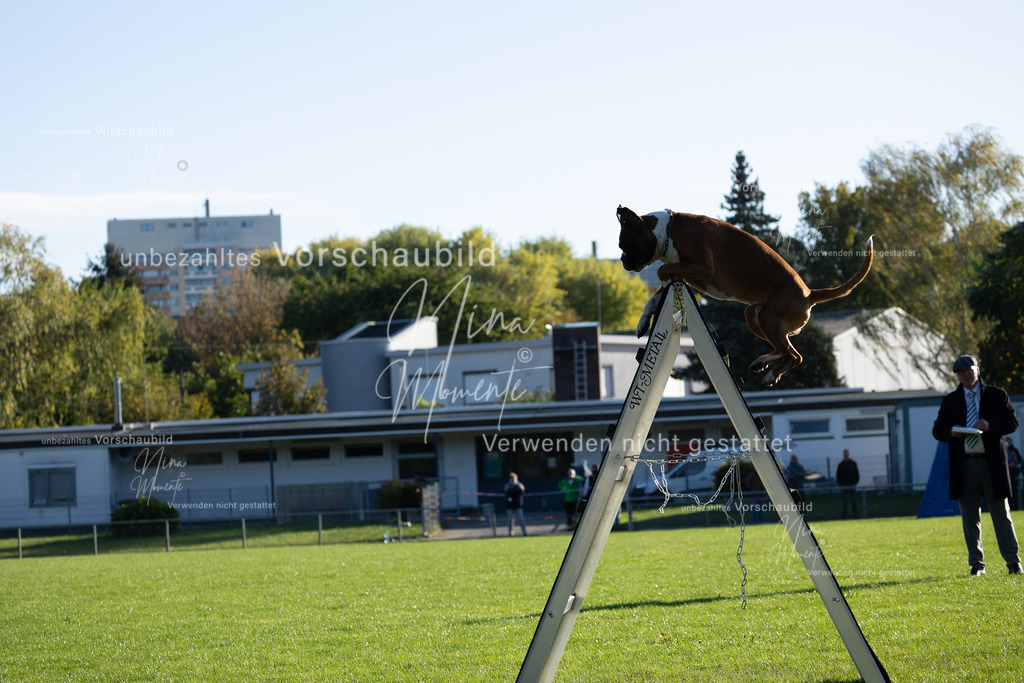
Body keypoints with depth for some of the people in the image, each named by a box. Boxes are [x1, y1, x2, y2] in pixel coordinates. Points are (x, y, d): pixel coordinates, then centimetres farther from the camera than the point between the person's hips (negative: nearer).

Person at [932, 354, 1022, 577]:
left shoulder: (996, 395, 7)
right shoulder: (950, 401, 12)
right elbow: (937, 430, 13)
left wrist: (990, 426, -14)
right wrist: (951, 432, -10)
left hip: (991, 462, -2)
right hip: (963, 464, 2)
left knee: (1001, 513, -1)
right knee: (970, 517, 4)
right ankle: (976, 564, 11)